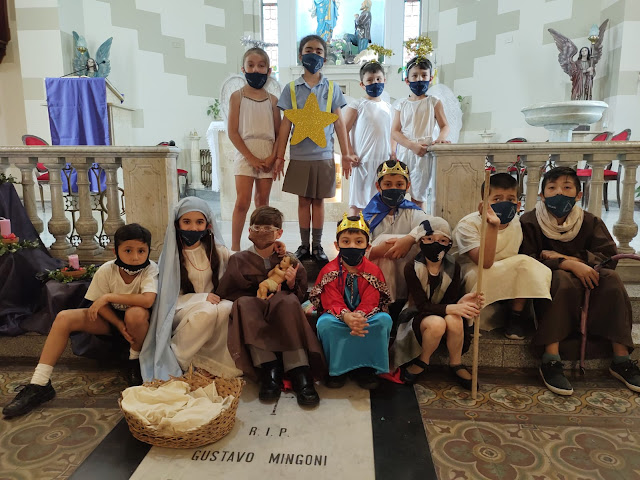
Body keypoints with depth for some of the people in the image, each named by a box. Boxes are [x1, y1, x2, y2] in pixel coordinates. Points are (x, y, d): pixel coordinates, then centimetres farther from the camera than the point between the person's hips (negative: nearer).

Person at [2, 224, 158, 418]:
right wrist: (120, 325, -25)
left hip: (138, 318, -3)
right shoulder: (106, 270, -16)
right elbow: (100, 306, -9)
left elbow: (148, 300, -41)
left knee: (136, 313, -39)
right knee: (64, 318, -16)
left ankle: (135, 360, -8)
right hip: (110, 317, 4)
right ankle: (39, 385, -10)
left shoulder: (150, 269, -25)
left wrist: (109, 296, -32)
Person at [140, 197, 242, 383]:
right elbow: (169, 296, -4)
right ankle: (177, 360, -16)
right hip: (182, 312, -2)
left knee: (227, 308, -32)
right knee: (207, 311, -35)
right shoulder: (171, 255, -4)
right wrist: (202, 298, -18)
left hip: (213, 302, 3)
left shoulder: (216, 250, 3)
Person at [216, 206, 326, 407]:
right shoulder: (239, 260, 10)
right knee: (244, 303, -31)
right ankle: (269, 368, -33)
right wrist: (257, 295, -11)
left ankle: (299, 372, -37)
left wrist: (292, 284, -13)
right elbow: (223, 292, 1)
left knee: (287, 300, -32)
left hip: (282, 317, 0)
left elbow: (300, 297, 9)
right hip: (252, 318, 1)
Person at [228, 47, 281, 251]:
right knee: (242, 202, -9)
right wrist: (251, 158, -11)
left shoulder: (272, 100, 10)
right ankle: (235, 247, -1)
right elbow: (232, 131, -4)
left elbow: (279, 132, 8)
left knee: (263, 203, 7)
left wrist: (273, 157, -8)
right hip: (245, 154, -3)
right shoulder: (237, 96, 3)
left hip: (268, 157, 3)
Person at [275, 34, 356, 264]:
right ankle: (304, 245, 18)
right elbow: (286, 125, 3)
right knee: (303, 201, 6)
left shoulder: (332, 89, 5)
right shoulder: (292, 89, 4)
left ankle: (317, 246, 17)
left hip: (324, 156, 0)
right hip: (299, 156, 0)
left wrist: (346, 154, 0)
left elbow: (339, 123, 4)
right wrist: (280, 156, -1)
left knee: (318, 201, 6)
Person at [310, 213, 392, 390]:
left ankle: (365, 368, -13)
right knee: (325, 322, -34)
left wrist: (359, 317, -38)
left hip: (365, 318, 1)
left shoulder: (373, 271, -5)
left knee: (384, 319, -28)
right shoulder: (329, 271, -7)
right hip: (338, 317, -1)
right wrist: (346, 317, -39)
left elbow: (370, 302, -15)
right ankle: (337, 368, -12)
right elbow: (332, 302, -17)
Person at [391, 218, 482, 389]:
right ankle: (423, 361, -7)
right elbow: (422, 305, -23)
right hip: (417, 317, -2)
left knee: (453, 320, -32)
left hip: (442, 314, 3)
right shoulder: (412, 268, -16)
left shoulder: (453, 267, -5)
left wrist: (461, 302, -36)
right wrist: (451, 308, -39)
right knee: (437, 323, -35)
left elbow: (450, 301, -11)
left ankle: (455, 364, -8)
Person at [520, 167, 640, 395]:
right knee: (562, 279, -34)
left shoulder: (590, 222, 6)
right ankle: (550, 360, -36)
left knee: (611, 278, -22)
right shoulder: (529, 222, -6)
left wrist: (564, 257, -19)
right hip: (546, 287, -4)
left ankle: (621, 359, -19)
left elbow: (608, 256, -7)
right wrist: (569, 264, -28)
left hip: (586, 284, 4)